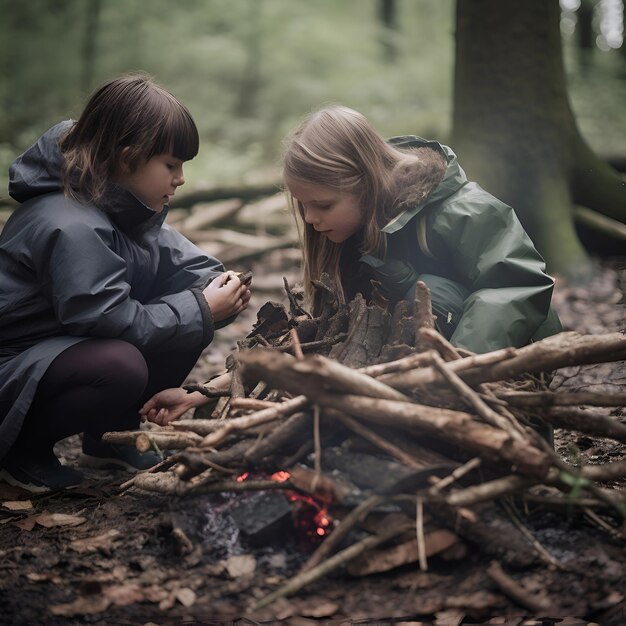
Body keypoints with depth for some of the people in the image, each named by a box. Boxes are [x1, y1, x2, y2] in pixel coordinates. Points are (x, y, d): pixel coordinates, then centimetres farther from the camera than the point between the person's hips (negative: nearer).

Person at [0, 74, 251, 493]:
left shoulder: (125, 206, -1)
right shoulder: (72, 228, -30)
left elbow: (177, 258, 5)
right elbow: (115, 321, -30)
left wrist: (216, 287, -17)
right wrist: (202, 309, -21)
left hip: (74, 346, 9)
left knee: (187, 330, -6)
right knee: (121, 367, -36)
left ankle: (110, 434, 8)